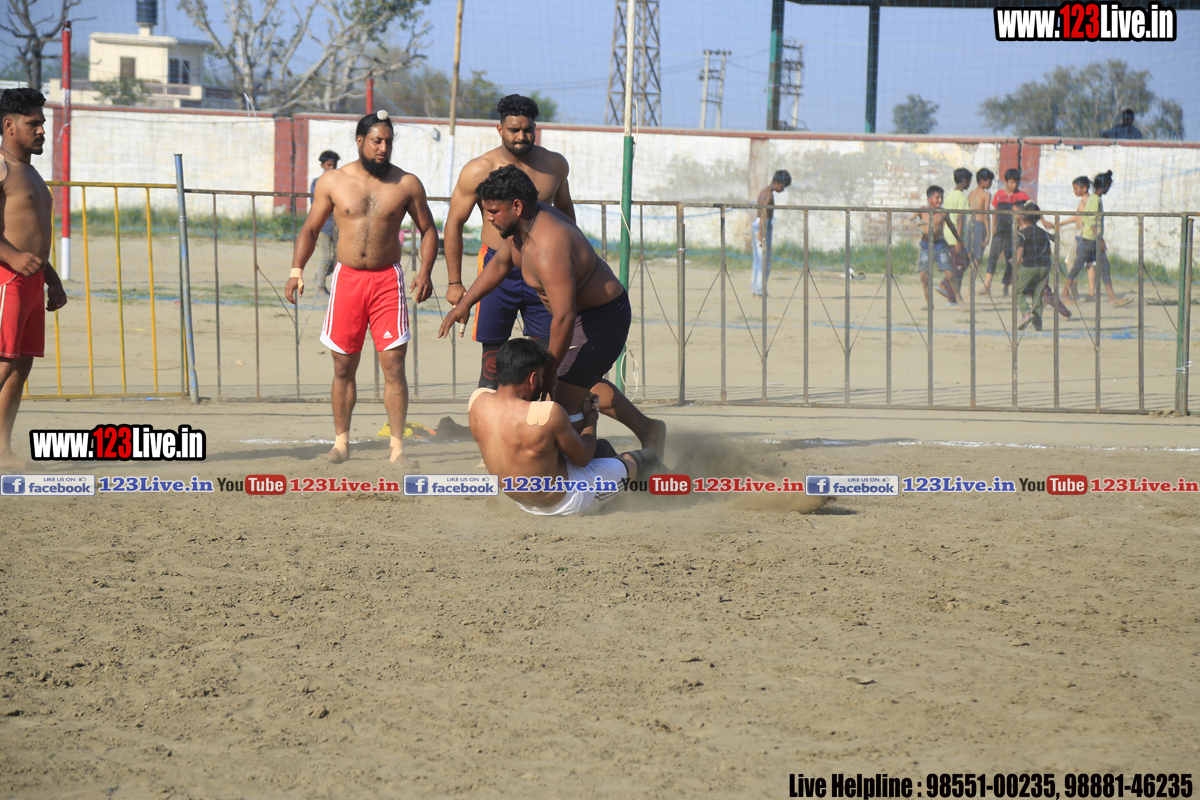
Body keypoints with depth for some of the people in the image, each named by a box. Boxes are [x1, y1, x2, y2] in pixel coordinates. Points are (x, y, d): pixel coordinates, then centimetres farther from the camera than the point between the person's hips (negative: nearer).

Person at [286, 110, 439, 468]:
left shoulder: (407, 184, 2)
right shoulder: (333, 181, 4)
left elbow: (428, 229, 9)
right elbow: (310, 228, 10)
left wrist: (425, 271, -6)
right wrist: (296, 270, -3)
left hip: (388, 279, -1)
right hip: (347, 278, 1)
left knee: (394, 364, -8)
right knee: (343, 367, 6)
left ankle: (397, 446, -6)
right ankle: (341, 441, 18)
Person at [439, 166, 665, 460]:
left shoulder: (548, 250, -37)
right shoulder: (524, 221, -5)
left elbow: (563, 317, -38)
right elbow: (500, 263, 14)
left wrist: (550, 372, -31)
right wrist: (464, 304, 12)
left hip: (603, 318, -11)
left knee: (563, 397, -14)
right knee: (583, 382, 29)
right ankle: (647, 430, 43)